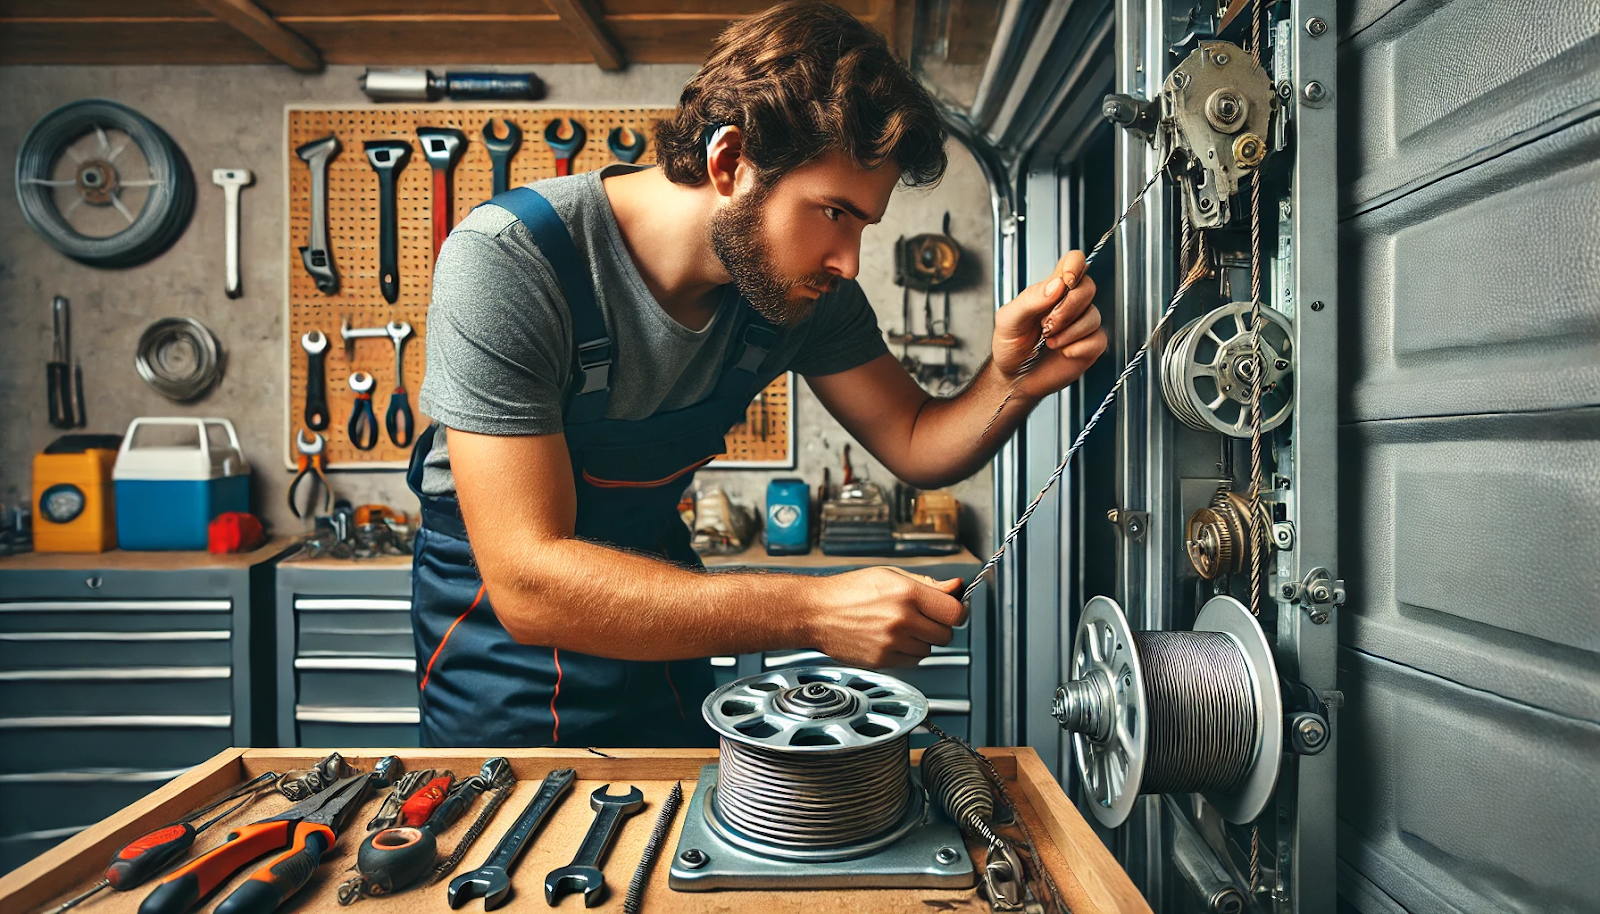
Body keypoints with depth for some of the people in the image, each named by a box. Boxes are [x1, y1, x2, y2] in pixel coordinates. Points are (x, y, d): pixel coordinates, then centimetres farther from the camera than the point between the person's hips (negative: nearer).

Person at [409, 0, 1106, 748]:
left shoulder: (803, 284, -15)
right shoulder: (507, 260, -31)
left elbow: (917, 446, -6)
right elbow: (528, 584, -37)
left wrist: (1012, 382, -28)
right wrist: (814, 611, -43)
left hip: (656, 615, 4)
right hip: (498, 628, -4)